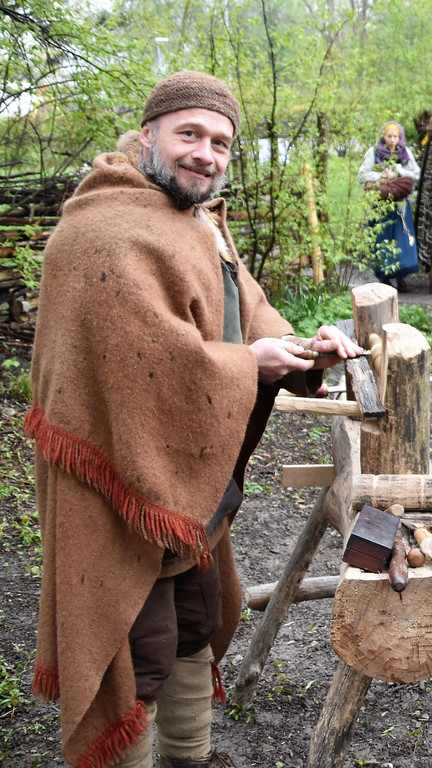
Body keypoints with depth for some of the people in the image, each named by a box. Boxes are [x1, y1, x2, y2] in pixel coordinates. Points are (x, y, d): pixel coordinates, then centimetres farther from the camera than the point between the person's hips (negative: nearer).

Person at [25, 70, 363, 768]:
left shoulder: (203, 228, 13)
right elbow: (155, 367, -31)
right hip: (125, 497, -10)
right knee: (140, 654, 4)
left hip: (191, 488, 10)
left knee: (196, 629, 25)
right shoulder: (107, 233, -22)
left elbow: (246, 314, 12)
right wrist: (246, 363, -18)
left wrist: (303, 350, -8)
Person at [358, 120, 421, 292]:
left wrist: (396, 173, -11)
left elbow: (416, 174, 1)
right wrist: (381, 176, -15)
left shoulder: (406, 153, 7)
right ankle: (383, 276, 8)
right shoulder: (373, 152, 2)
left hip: (401, 204, 1)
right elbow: (362, 175, -2)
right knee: (382, 238, 0)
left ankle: (401, 277, 2)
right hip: (380, 203, -1)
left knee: (402, 239, -3)